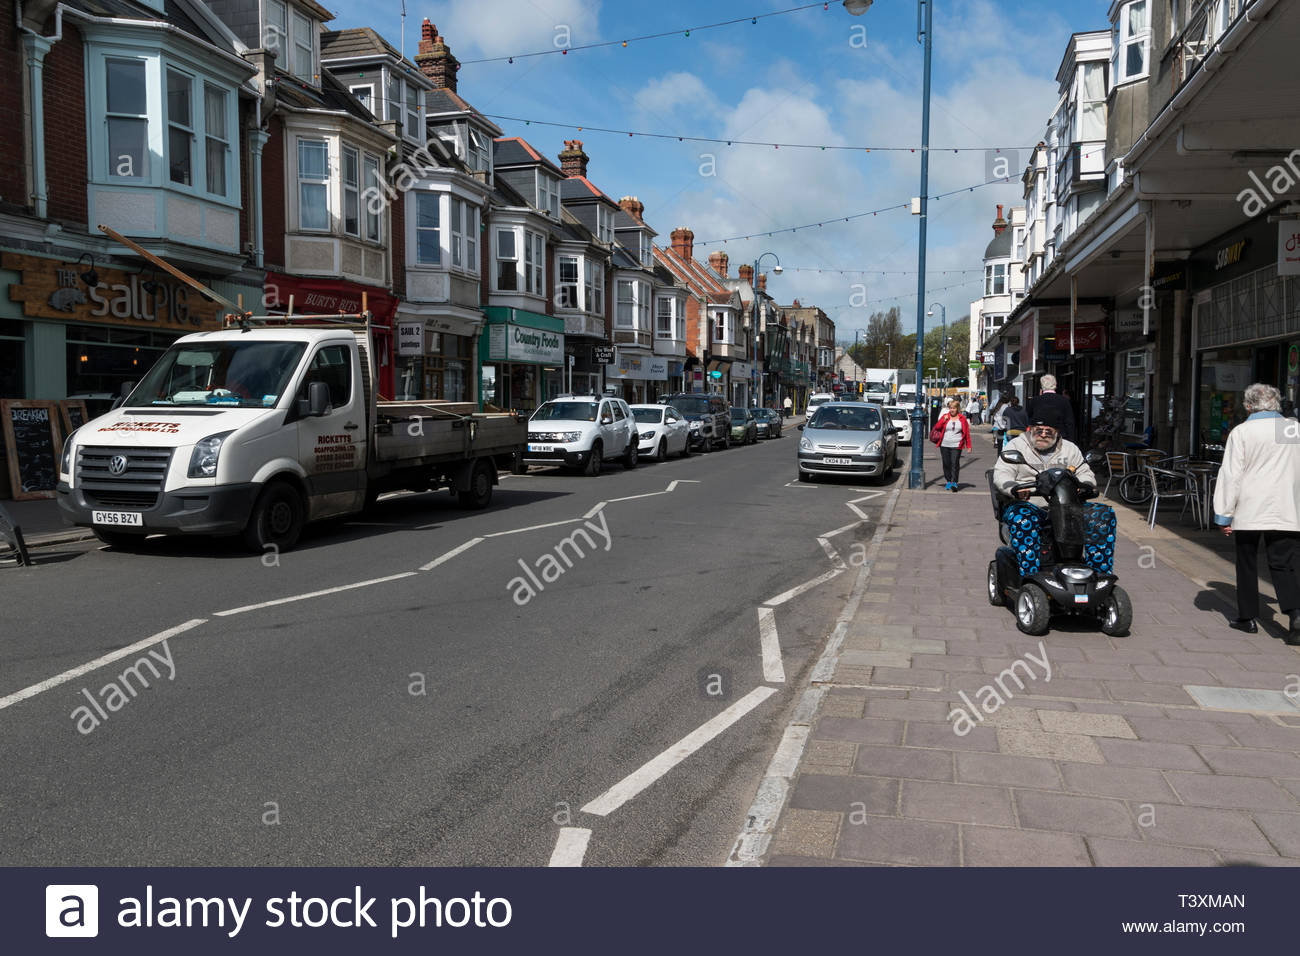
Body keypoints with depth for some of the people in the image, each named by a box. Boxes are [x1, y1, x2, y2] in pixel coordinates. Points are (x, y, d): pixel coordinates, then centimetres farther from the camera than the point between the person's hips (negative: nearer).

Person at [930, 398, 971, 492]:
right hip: (944, 445, 2)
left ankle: (954, 482, -13)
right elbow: (937, 427, 3)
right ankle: (948, 481, 18)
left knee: (955, 463, -12)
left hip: (956, 446, -2)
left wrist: (968, 446, 5)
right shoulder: (945, 416, 8)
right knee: (946, 464, 6)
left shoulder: (962, 418, 6)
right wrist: (944, 420, -11)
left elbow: (967, 433, 8)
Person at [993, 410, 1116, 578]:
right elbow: (1001, 474, -1)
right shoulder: (1016, 445, 10)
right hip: (1028, 505, -4)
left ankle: (1100, 575, -15)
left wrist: (1084, 485, -6)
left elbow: (1086, 474, 20)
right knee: (1022, 519, -40)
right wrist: (1015, 489, -24)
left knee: (1104, 514, -17)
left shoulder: (1070, 449, 21)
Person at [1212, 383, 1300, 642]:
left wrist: (1224, 514, -4)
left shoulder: (1242, 432, -7)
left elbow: (1231, 475, -9)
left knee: (1247, 564, 10)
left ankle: (1248, 617, 17)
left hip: (1249, 512, -3)